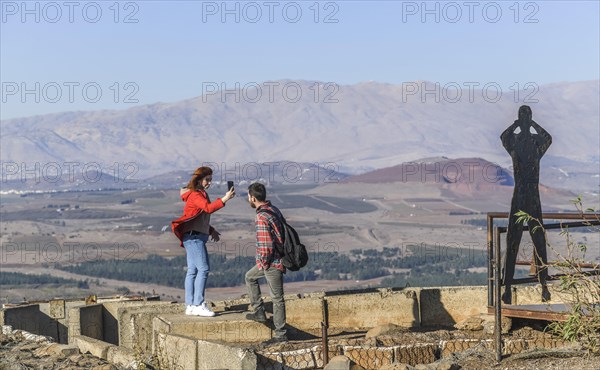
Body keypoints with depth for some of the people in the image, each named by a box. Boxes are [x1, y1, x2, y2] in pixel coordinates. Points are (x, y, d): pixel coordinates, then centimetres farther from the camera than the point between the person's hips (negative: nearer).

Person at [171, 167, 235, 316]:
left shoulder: (200, 194, 20)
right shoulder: (195, 195, -12)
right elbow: (209, 208, -29)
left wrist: (211, 231, 17)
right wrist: (224, 199, -37)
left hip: (197, 236, 10)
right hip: (194, 236, -10)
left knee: (192, 270, 9)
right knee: (203, 269, -12)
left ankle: (190, 306, 10)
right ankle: (198, 305, -12)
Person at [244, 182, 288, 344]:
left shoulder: (262, 218, -23)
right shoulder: (274, 210, 6)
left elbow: (265, 246, -28)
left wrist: (264, 262, -10)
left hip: (272, 262, -10)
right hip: (276, 258, 10)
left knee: (277, 297, -1)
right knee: (250, 277, 27)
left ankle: (280, 334, 8)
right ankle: (259, 312, 29)